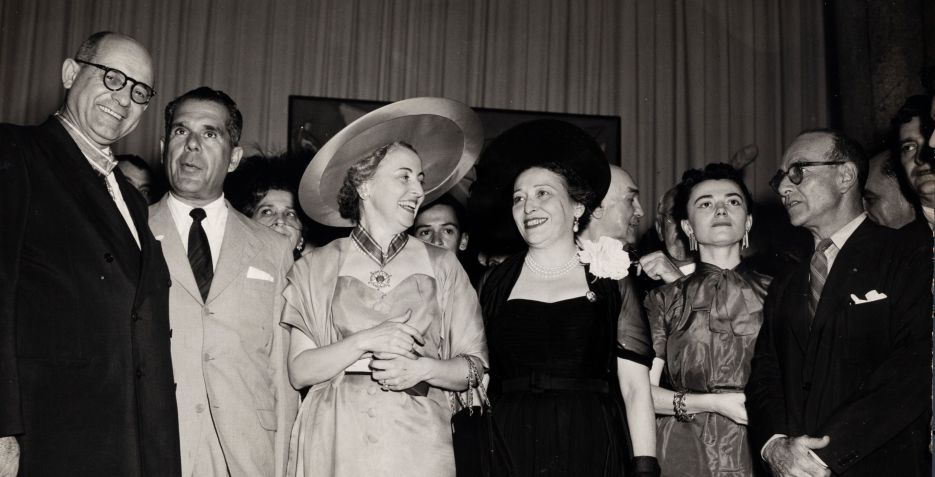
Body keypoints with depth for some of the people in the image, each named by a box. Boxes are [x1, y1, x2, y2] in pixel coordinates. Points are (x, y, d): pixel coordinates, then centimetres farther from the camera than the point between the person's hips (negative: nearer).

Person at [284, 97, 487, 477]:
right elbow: (299, 371, -2)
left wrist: (424, 367, -13)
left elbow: (474, 367, 4)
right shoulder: (316, 267, 3)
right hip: (337, 443, 0)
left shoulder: (442, 267, 5)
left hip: (418, 444, 1)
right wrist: (366, 341, -15)